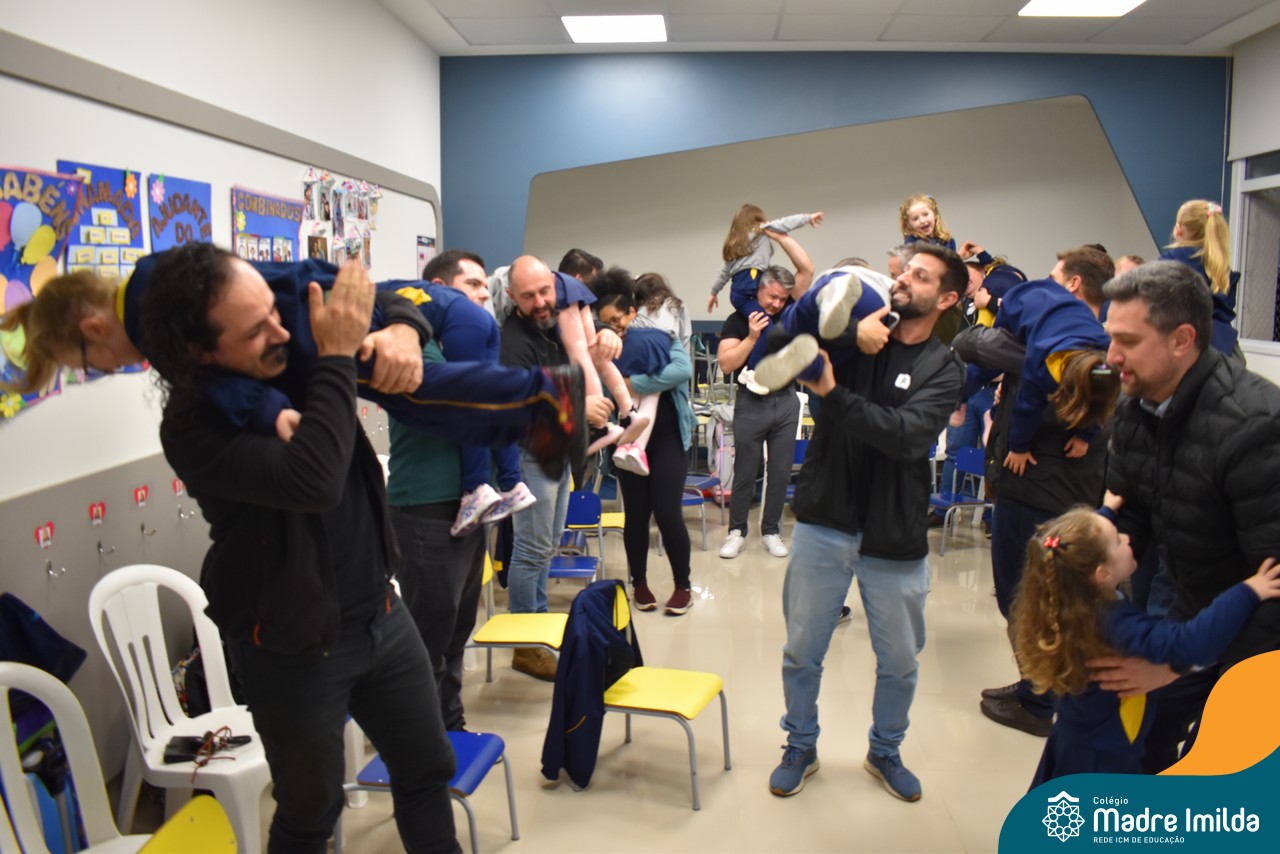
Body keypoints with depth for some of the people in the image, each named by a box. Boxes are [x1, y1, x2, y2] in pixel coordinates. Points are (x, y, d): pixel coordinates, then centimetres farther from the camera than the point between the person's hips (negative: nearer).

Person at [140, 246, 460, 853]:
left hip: (382, 614, 6)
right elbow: (313, 482, -37)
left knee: (428, 770, 18)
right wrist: (338, 356, -30)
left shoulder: (295, 352, -6)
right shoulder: (194, 430, -22)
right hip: (293, 649, -5)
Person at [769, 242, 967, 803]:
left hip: (894, 536, 0)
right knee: (802, 652, 11)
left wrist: (833, 392, -26)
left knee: (899, 662, 15)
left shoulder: (943, 368, -3)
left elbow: (906, 435, -20)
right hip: (824, 523, 1)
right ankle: (800, 748, 34)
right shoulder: (854, 339, 3)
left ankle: (885, 752, 39)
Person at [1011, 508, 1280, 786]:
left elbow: (1088, 550, 10)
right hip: (1102, 757, -8)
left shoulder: (1074, 602, -11)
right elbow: (1191, 644, -45)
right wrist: (1246, 593, -36)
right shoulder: (1117, 624, -35)